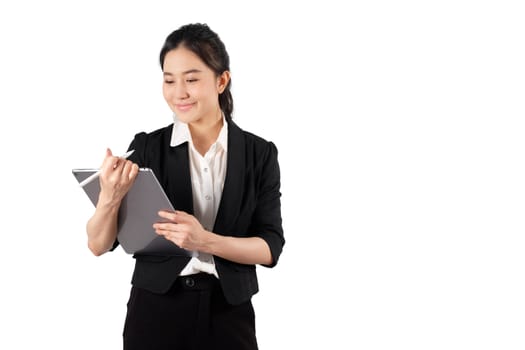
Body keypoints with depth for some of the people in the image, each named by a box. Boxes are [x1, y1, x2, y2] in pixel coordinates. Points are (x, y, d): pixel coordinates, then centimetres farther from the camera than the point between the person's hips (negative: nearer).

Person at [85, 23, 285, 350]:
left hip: (229, 314, 0)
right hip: (155, 310, 0)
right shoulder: (147, 147, -4)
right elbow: (99, 245, -6)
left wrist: (204, 240, -24)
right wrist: (110, 196, -26)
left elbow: (270, 248, -8)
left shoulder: (260, 153, -2)